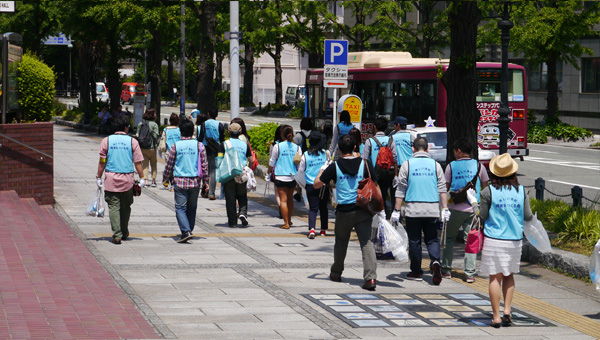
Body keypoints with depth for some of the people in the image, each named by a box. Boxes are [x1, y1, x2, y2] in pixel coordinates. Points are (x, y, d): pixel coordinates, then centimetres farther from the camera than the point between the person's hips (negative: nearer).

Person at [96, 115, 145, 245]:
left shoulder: (106, 141, 0)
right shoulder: (132, 141, -1)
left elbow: (102, 161, 0)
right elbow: (138, 162, -2)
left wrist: (99, 177, 7)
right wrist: (142, 178, 4)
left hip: (111, 178, 0)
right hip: (128, 179, 0)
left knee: (114, 207, 0)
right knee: (125, 207, 16)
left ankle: (117, 235, -8)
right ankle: (124, 232, 29)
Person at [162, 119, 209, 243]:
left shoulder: (175, 146, -4)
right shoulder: (199, 145, 0)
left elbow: (169, 165, 3)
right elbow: (204, 164, 3)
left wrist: (165, 179, 17)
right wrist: (206, 180, 13)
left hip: (180, 181, -2)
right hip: (195, 181, 2)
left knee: (180, 208, -1)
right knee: (192, 208, 14)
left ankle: (186, 231, -18)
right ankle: (188, 231, 18)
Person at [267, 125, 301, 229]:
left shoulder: (277, 146, -5)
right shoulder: (296, 147, 2)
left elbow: (272, 162, 2)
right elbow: (300, 163, 7)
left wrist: (268, 173, 15)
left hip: (280, 177, -3)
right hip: (292, 177, 3)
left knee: (283, 199, -1)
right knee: (290, 198, 20)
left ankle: (286, 223, -5)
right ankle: (289, 220, 31)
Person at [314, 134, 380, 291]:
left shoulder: (335, 166, -3)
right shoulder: (364, 164, 1)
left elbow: (316, 184, 6)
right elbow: (375, 186, 3)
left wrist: (321, 172, 26)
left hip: (344, 211, 0)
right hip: (363, 210, 0)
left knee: (341, 243, 20)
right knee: (367, 243, -4)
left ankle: (336, 273, 35)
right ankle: (370, 277, -19)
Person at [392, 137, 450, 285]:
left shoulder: (407, 164, 0)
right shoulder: (435, 165, 5)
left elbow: (401, 189, 0)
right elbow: (442, 189, 3)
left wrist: (397, 210, 3)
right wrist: (445, 209, 6)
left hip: (413, 209, -1)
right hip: (432, 209, 2)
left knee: (414, 241, 8)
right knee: (432, 239, 10)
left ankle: (416, 272, 12)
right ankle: (435, 261, -16)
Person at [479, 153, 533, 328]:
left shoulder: (488, 192, -9)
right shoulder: (521, 191, 0)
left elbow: (482, 217, -6)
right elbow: (528, 217, 3)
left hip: (493, 240, -3)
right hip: (515, 239, 3)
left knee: (495, 277, 3)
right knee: (509, 275, 19)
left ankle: (496, 316, 3)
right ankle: (507, 310, 7)